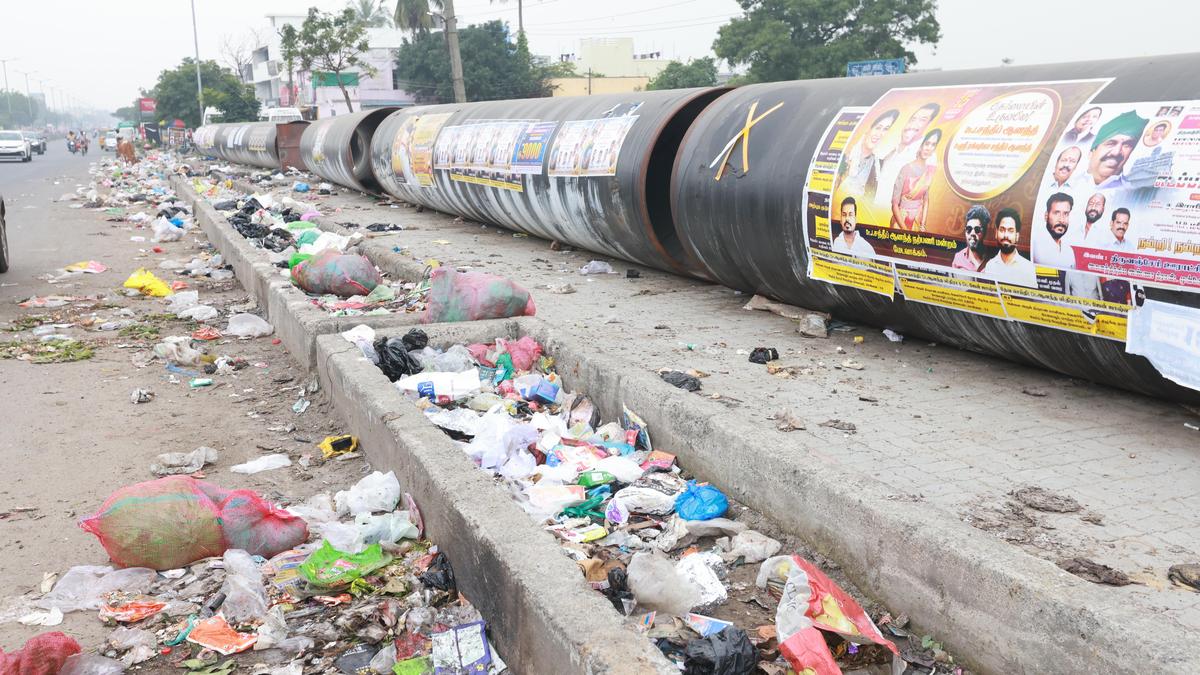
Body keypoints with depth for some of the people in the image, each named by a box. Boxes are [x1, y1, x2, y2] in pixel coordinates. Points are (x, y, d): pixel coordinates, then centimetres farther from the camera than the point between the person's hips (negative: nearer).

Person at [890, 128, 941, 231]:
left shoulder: (932, 169, -3)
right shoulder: (906, 169, -19)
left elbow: (926, 199, 7)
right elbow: (895, 204, -17)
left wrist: (923, 225, 0)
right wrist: (904, 229, -20)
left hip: (917, 218, 5)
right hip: (901, 217, -5)